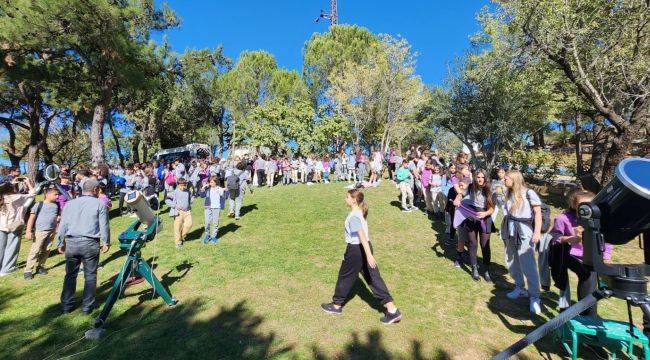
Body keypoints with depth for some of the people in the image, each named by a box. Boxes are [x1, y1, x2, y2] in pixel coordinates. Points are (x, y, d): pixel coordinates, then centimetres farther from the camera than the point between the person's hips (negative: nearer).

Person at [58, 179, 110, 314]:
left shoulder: (69, 203, 9)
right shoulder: (100, 204, -3)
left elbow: (62, 226, 11)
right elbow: (104, 225, -3)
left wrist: (61, 244, 20)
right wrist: (106, 242, 8)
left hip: (71, 242, 4)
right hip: (90, 243, -4)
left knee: (70, 274, 16)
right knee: (90, 276, 7)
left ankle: (67, 304, 24)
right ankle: (87, 306, 13)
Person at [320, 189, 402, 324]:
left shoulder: (353, 216, -20)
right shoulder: (360, 212, 8)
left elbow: (362, 235, -29)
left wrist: (369, 255, -33)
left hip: (356, 249, -8)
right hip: (364, 247, 8)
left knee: (345, 276, 11)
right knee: (373, 277, 9)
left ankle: (336, 306, 31)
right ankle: (392, 310, 9)